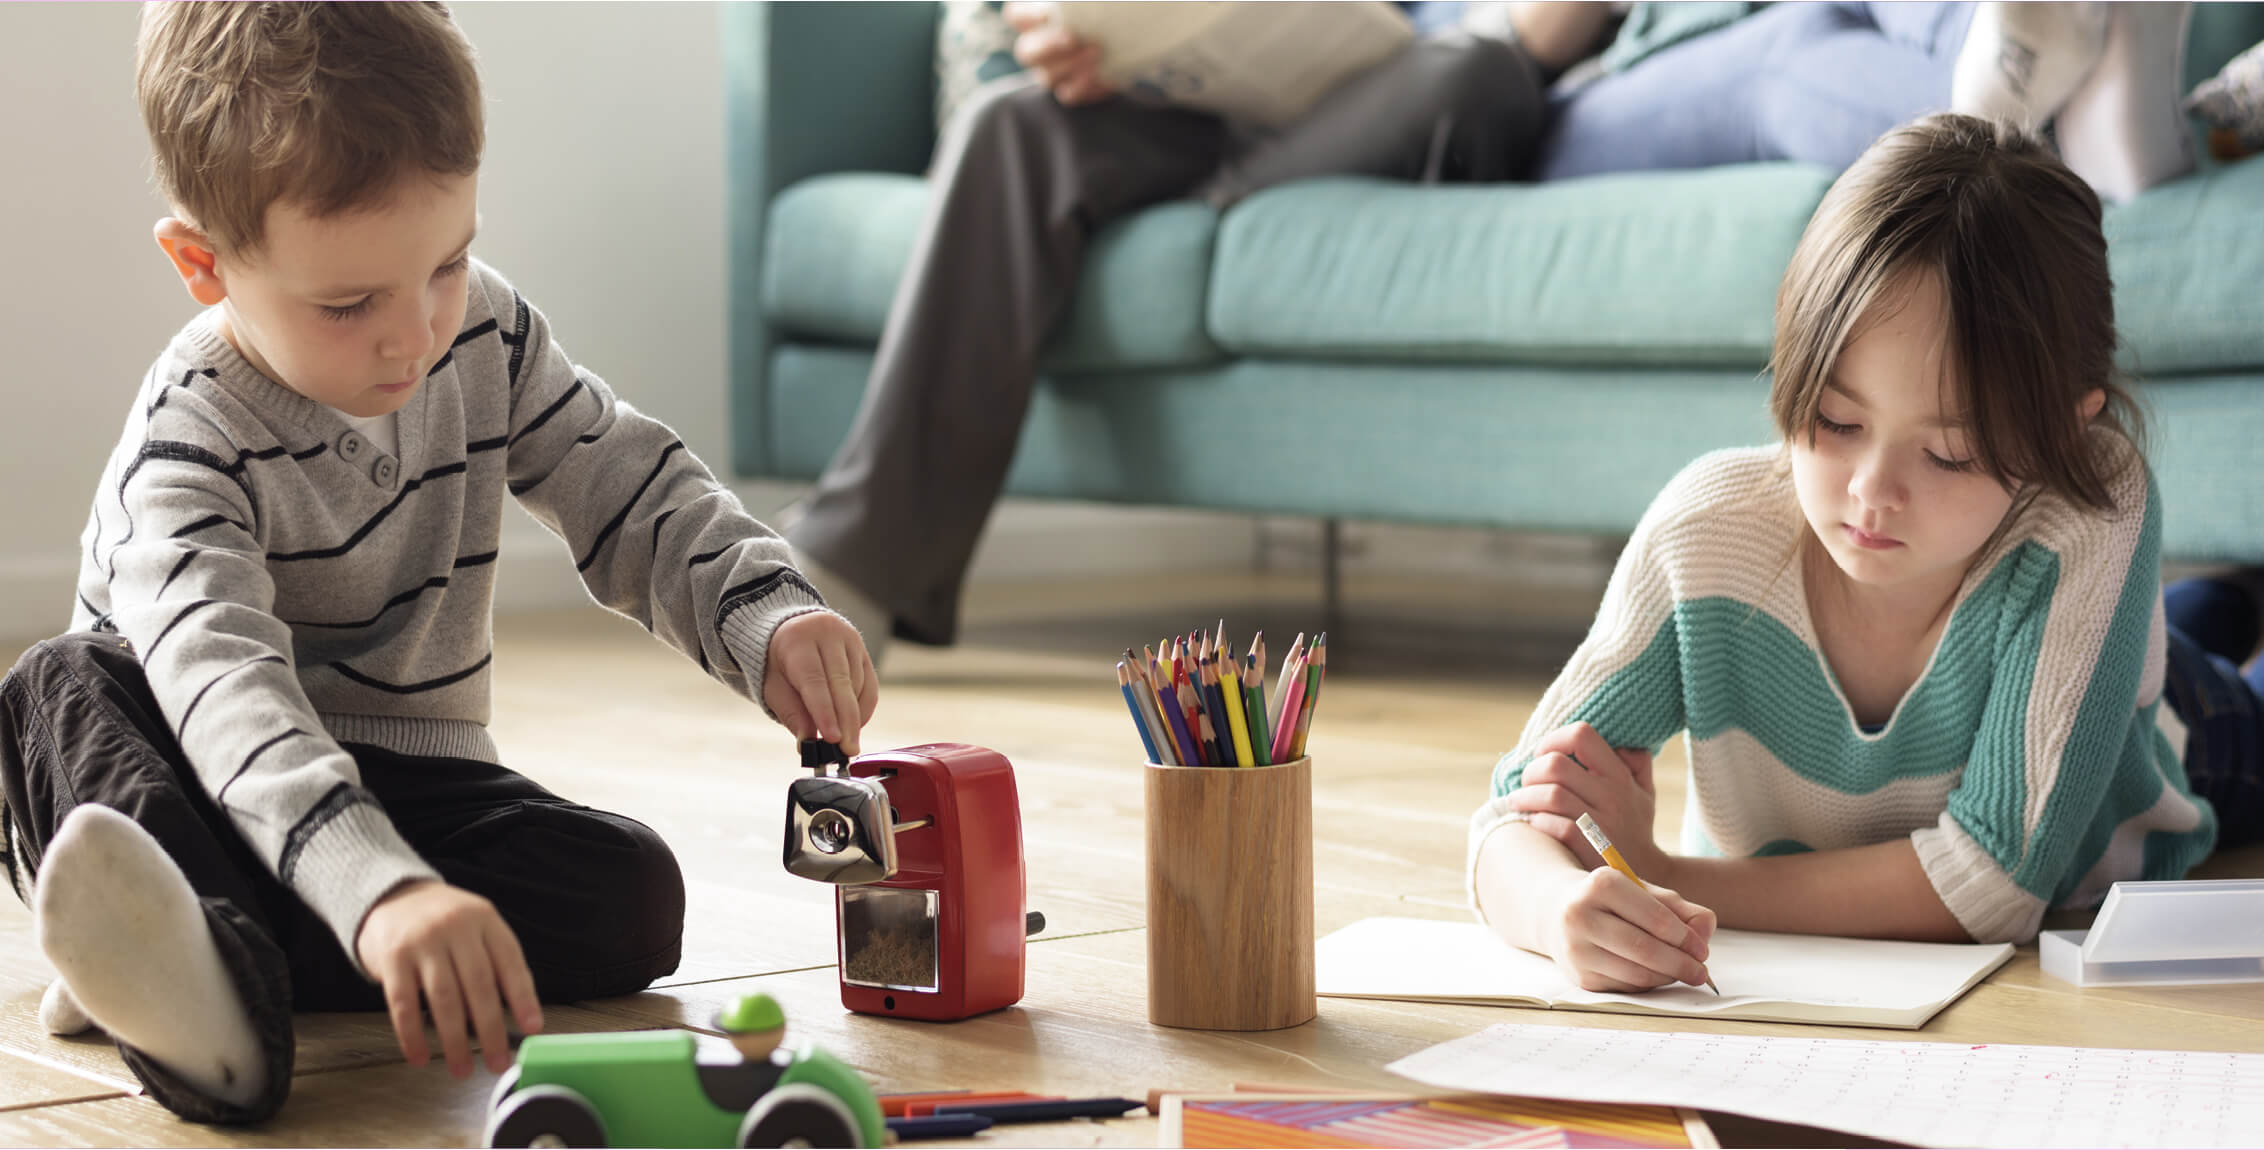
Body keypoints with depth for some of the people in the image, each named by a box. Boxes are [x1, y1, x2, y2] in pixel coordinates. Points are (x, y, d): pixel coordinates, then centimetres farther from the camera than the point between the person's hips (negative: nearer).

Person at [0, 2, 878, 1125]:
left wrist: (770, 617, -22)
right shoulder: (189, 442, -24)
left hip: (406, 775, 3)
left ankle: (207, 955, -35)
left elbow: (636, 495, 1)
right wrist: (380, 891, -59)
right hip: (204, 787, -3)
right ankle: (214, 1005, -56)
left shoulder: (486, 334, -6)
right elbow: (226, 689, -41)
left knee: (633, 896, -23)